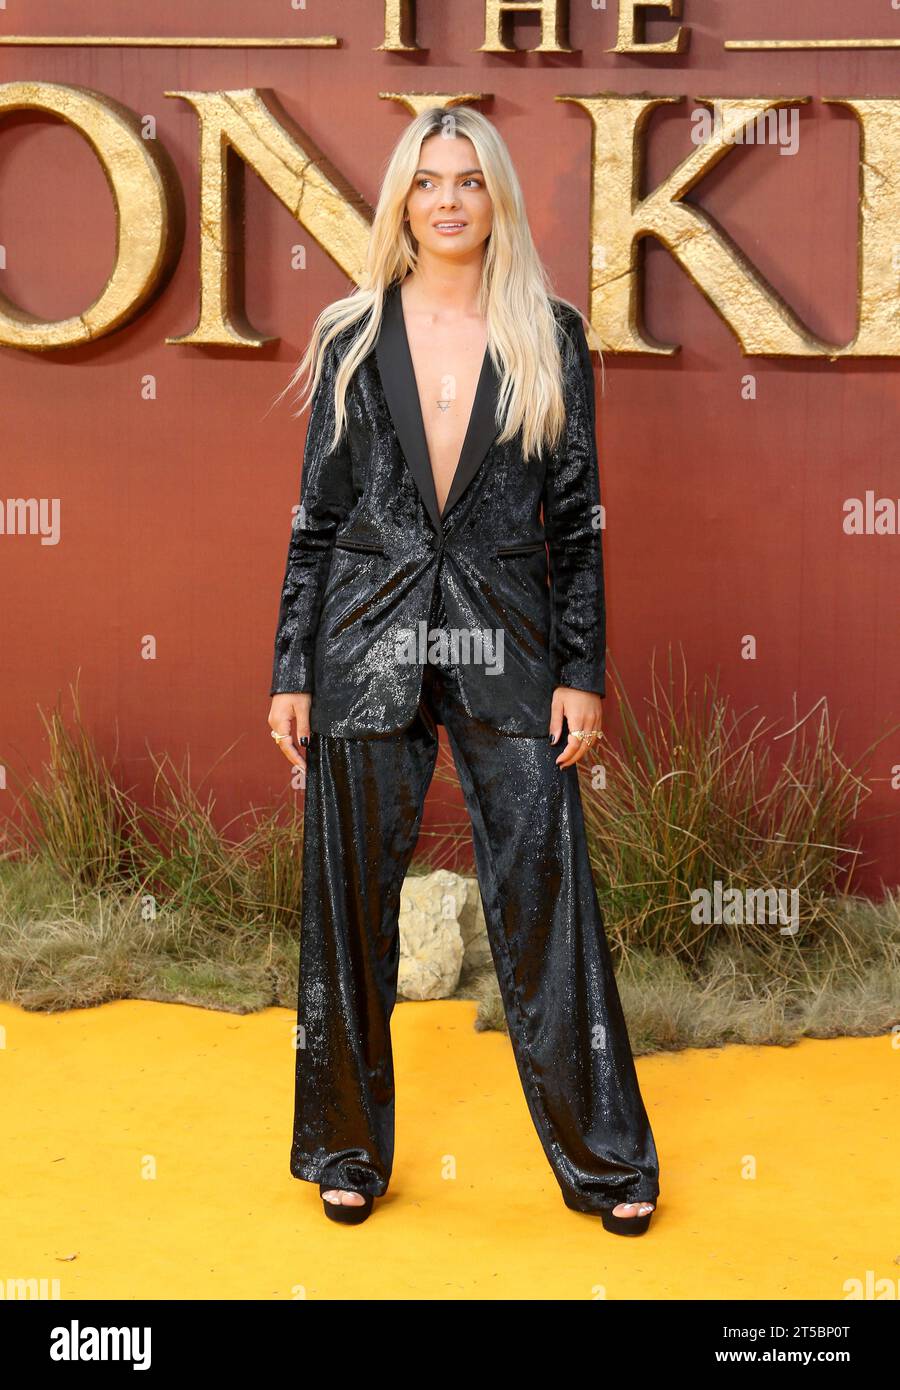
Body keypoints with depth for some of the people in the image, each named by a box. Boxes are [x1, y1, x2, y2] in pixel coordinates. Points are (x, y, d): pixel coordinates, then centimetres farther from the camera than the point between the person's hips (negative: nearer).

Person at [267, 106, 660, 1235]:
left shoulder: (551, 338, 6)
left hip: (509, 652, 0)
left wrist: (582, 671, -2)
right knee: (352, 903, 6)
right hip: (367, 648, 1)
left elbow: (577, 519, 5)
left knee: (546, 899, 0)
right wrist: (292, 672, 2)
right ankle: (347, 1151, 23)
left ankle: (603, 1158, 15)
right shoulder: (352, 337, 7)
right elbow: (316, 516, 7)